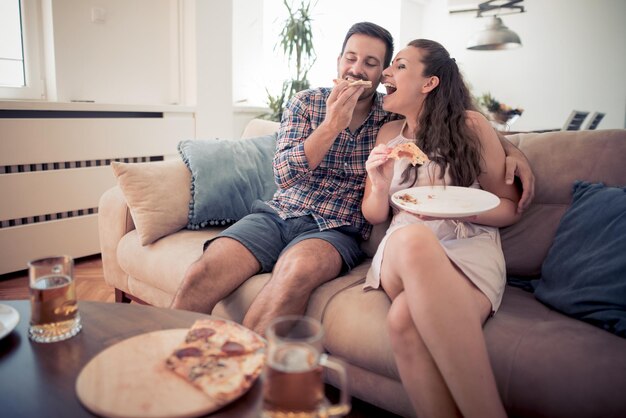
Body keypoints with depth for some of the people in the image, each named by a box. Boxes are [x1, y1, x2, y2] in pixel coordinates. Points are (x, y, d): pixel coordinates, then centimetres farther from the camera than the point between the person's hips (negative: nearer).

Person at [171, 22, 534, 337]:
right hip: (278, 213, 2)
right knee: (201, 275, -25)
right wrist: (332, 125, -12)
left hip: (337, 230, -1)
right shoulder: (305, 103, 8)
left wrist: (511, 148, -3)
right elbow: (284, 175, -2)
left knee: (296, 270, -38)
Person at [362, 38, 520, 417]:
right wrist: (379, 187, -5)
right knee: (412, 238, -37)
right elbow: (374, 216, 18)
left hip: (469, 250, -2)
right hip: (403, 255, 3)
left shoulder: (471, 125, 6)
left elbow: (511, 208, 9)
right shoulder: (388, 134, 16)